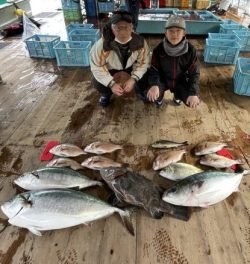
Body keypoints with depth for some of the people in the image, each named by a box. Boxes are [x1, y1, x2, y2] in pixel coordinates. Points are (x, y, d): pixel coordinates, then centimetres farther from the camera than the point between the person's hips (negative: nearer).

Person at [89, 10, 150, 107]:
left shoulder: (140, 42, -27)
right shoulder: (102, 44, -34)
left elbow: (143, 62, -17)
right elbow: (97, 67, -25)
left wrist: (133, 79, -31)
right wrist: (112, 84, -33)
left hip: (130, 69, 2)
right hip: (110, 70, -1)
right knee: (97, 82, -24)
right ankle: (106, 94, 13)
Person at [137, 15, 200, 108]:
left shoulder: (190, 50, -16)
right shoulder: (159, 49, -16)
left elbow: (194, 73, -12)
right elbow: (153, 70, -12)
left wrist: (193, 93, -25)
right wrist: (154, 85, -35)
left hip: (180, 82, 1)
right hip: (162, 80, 0)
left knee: (193, 101, -20)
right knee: (147, 95, -26)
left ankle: (177, 96, 17)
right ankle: (159, 96, 13)